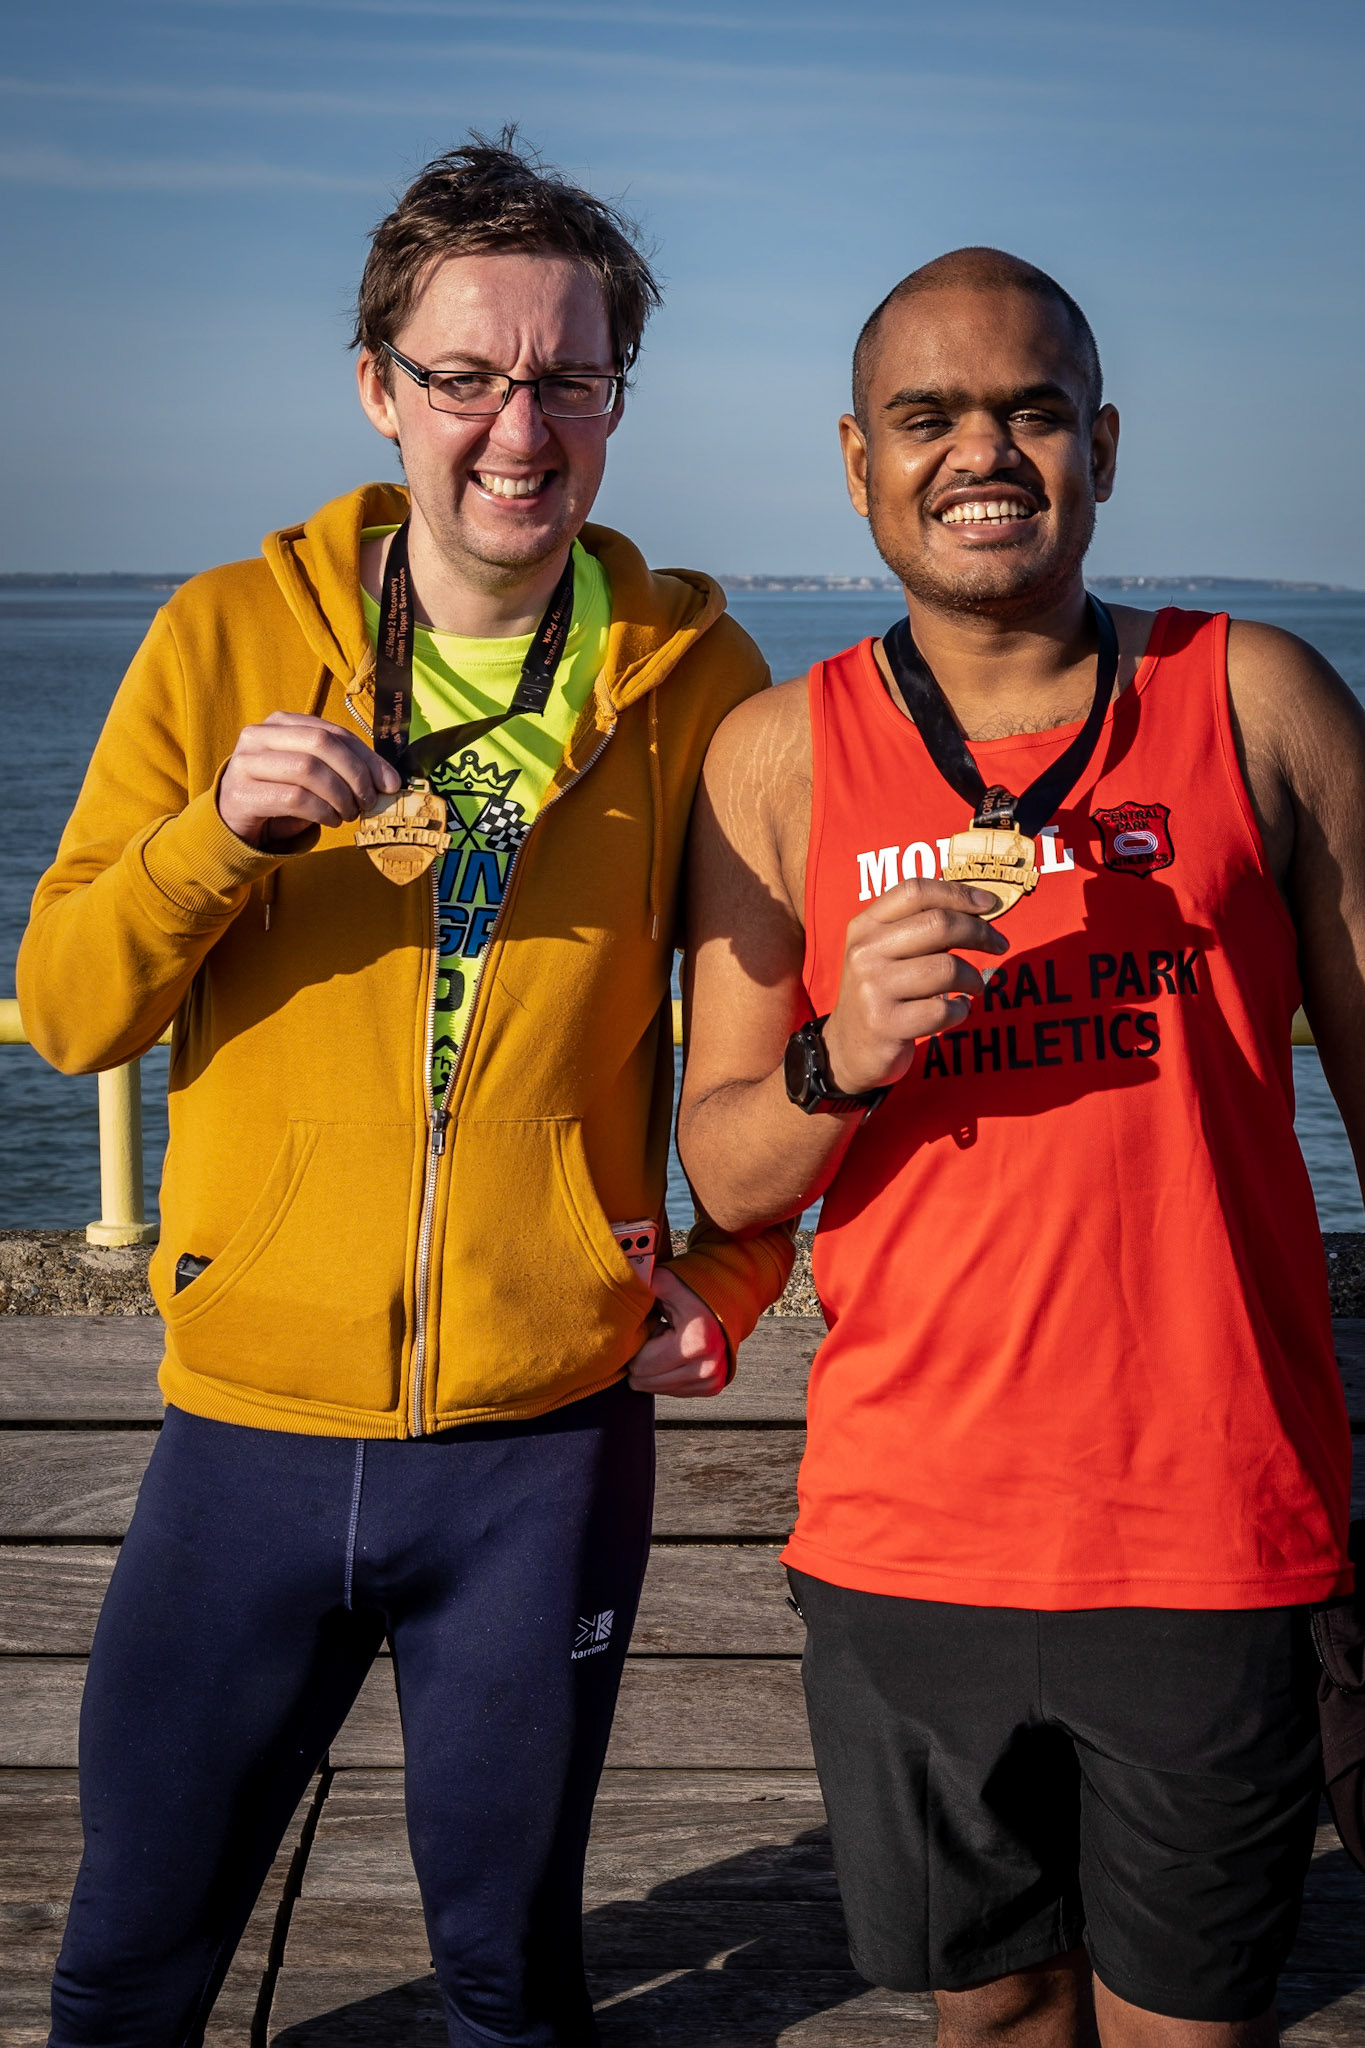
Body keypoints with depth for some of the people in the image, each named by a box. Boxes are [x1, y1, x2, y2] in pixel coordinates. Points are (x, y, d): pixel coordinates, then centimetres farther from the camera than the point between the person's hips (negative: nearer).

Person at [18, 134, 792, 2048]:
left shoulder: (695, 675, -2)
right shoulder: (228, 637, -2)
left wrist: (733, 1267, -1)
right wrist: (219, 834, -20)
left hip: (553, 1438, 0)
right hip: (251, 1416, 1)